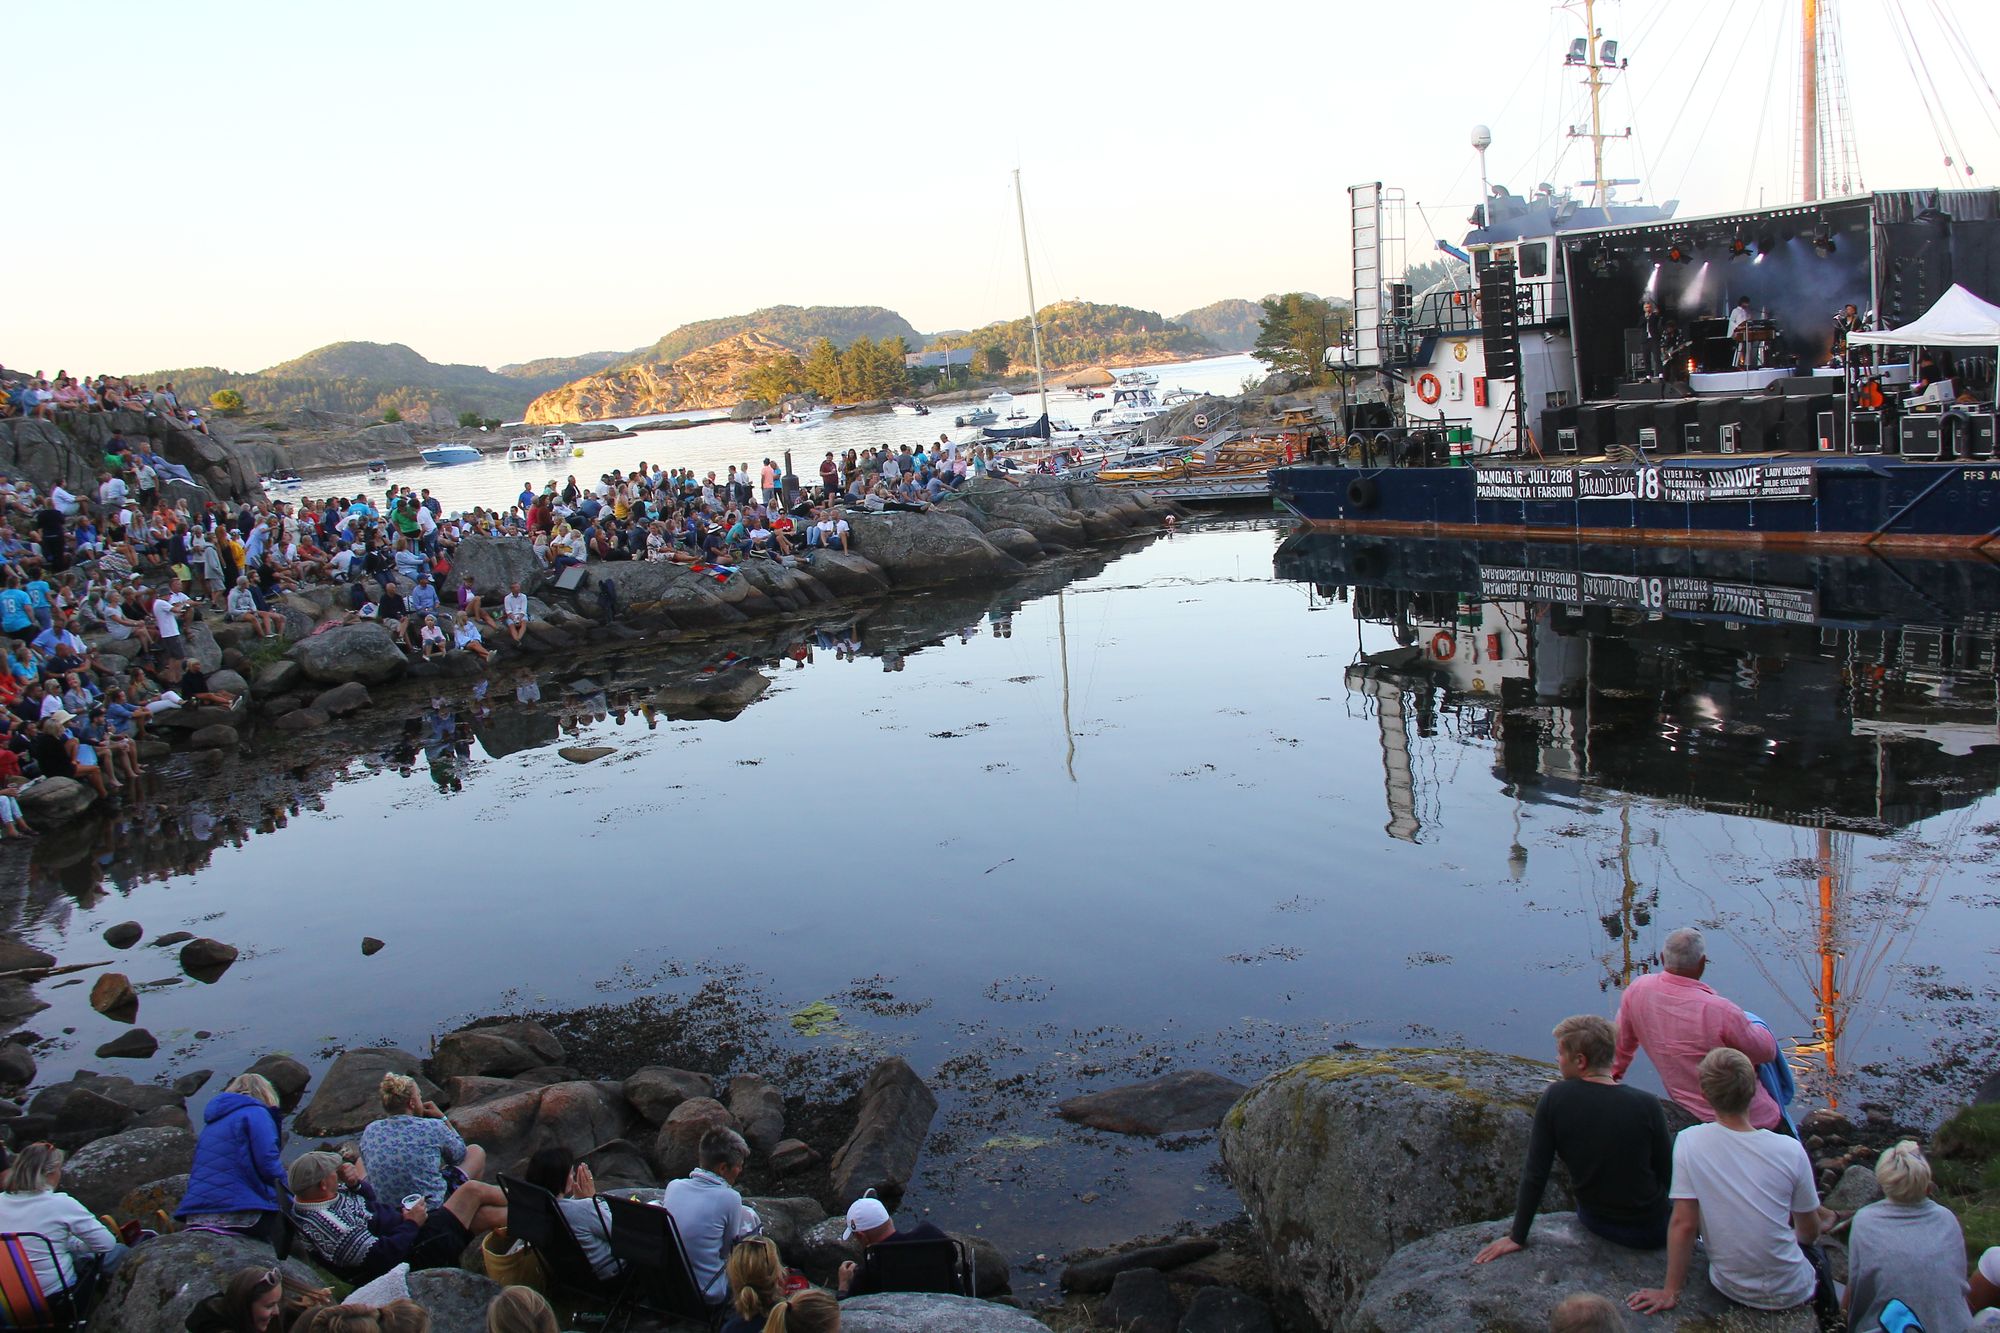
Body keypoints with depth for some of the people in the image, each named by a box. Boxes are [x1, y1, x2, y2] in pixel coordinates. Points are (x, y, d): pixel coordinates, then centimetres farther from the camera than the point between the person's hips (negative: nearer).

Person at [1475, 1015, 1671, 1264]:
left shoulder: (1554, 1099, -16)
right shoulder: (1647, 1105, -20)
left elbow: (1534, 1175, -12)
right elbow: (1666, 1175, -9)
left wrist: (1517, 1237, -4)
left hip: (1594, 1222, 1)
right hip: (1650, 1233, -1)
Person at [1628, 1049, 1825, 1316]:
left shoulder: (1688, 1142, -19)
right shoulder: (1790, 1150, -18)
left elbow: (1683, 1224, -17)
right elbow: (1810, 1233, -3)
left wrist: (1670, 1292, -7)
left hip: (1731, 1290, 1)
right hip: (1791, 1294, -1)